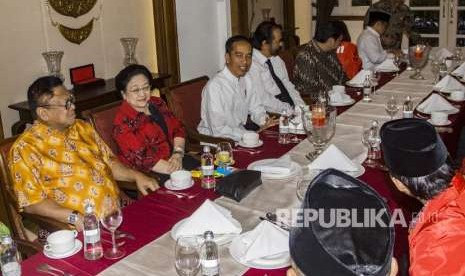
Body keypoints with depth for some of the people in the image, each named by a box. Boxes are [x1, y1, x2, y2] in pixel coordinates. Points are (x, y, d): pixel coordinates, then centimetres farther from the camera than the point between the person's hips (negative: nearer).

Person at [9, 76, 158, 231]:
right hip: (82, 228, -6)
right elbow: (31, 202, -9)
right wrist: (74, 217, -20)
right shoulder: (25, 149, -6)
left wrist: (136, 176, 4)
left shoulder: (83, 128, 13)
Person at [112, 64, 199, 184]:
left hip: (171, 159, 7)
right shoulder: (123, 122, -14)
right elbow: (142, 159, -19)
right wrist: (176, 170, -23)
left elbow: (177, 129, 10)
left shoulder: (157, 103, 9)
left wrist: (178, 154, -10)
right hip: (148, 174, -7)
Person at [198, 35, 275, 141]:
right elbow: (218, 130, -24)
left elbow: (255, 108, 16)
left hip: (239, 134, 7)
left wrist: (264, 121, -5)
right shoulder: (214, 86, -22)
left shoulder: (246, 79, 3)